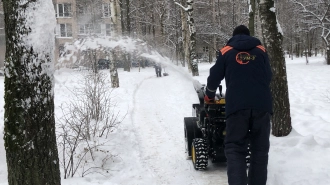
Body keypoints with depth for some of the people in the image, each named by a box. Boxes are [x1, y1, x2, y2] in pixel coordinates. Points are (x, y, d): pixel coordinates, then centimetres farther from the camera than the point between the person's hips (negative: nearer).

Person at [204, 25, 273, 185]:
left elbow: (214, 78, 17)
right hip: (262, 104, 2)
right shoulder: (261, 50, 17)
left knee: (235, 149, -1)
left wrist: (209, 96, 36)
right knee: (260, 149, 10)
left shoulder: (226, 51, 14)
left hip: (237, 105, -1)